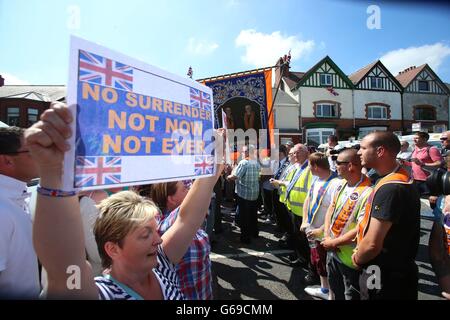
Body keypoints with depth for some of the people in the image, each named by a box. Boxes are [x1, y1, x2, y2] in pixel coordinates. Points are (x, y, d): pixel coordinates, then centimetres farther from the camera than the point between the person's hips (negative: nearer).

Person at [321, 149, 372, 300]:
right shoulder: (342, 184, -1)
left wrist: (334, 243, -16)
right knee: (335, 291, 27)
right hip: (331, 250, 7)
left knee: (351, 295, 16)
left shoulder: (368, 192, -27)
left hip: (350, 257, -7)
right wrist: (327, 236, -4)